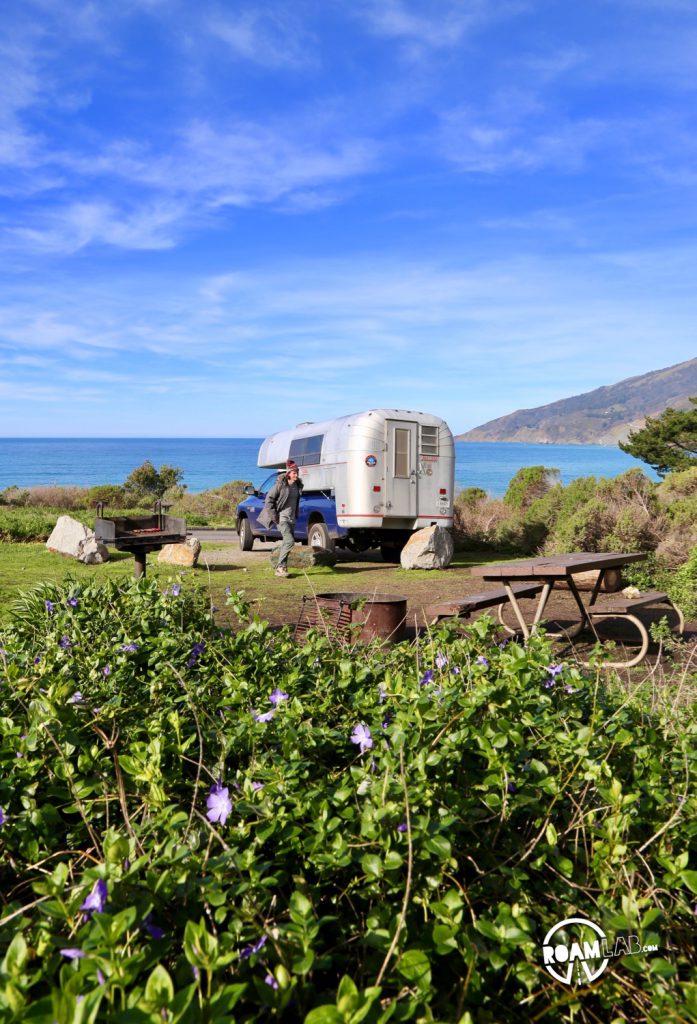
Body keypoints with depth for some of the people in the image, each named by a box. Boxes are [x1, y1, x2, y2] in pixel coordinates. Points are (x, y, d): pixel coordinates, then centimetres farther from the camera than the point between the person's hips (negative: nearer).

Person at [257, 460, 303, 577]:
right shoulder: (280, 485, -12)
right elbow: (269, 499, -10)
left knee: (286, 543, 11)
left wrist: (296, 515, 15)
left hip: (292, 519, 7)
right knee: (290, 541, -18)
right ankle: (281, 566, -10)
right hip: (282, 518, -7)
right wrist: (273, 515, -13)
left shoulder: (297, 486, 8)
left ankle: (280, 568, 20)